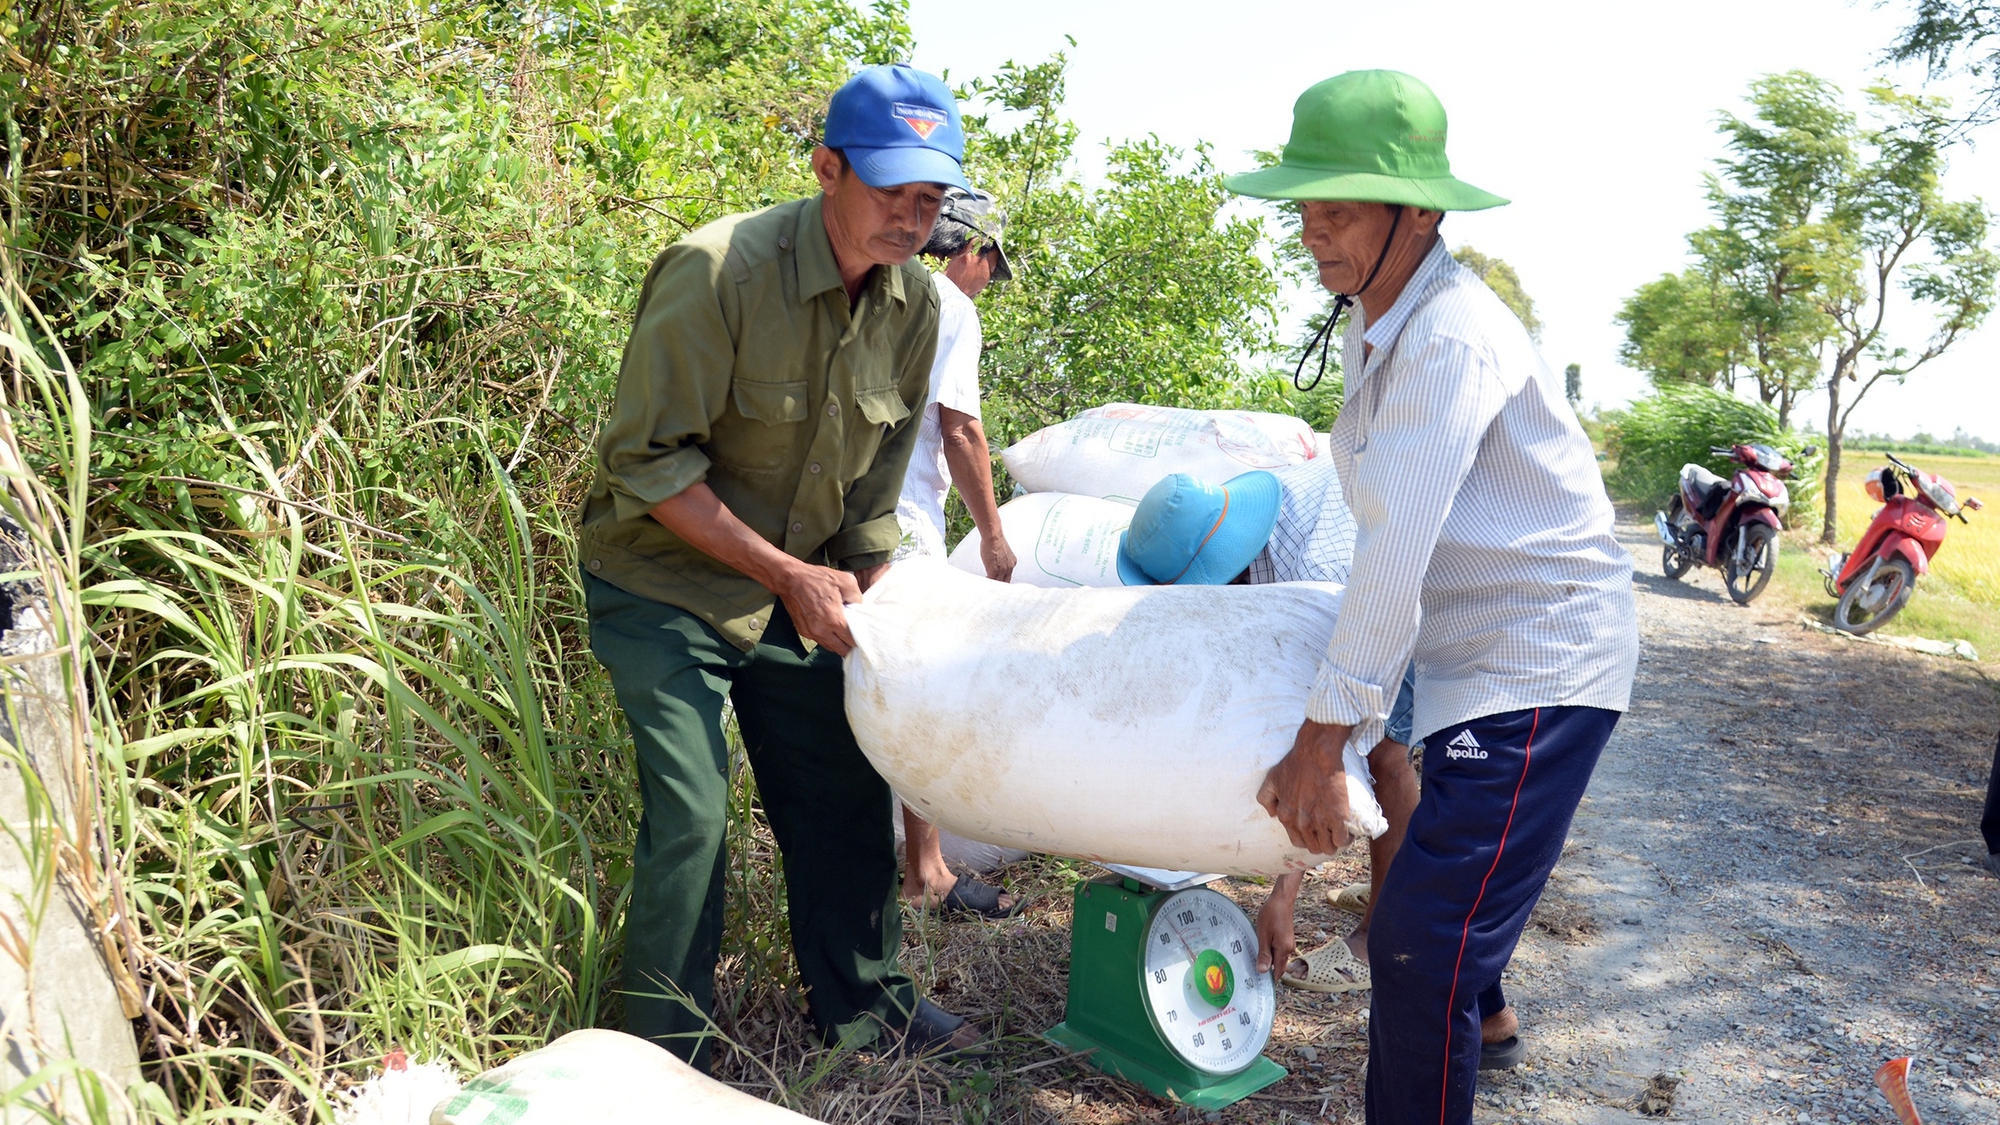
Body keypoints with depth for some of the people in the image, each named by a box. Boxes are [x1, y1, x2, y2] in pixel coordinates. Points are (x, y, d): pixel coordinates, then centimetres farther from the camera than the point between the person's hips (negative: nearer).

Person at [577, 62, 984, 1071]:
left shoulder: (915, 305, -4)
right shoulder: (719, 271, -24)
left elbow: (873, 492, 5)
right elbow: (648, 462, -22)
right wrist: (787, 575, -23)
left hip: (794, 589, 6)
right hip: (662, 583, -6)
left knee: (845, 788, 9)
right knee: (690, 809, -10)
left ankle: (862, 1006, 28)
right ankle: (667, 1050, 12)